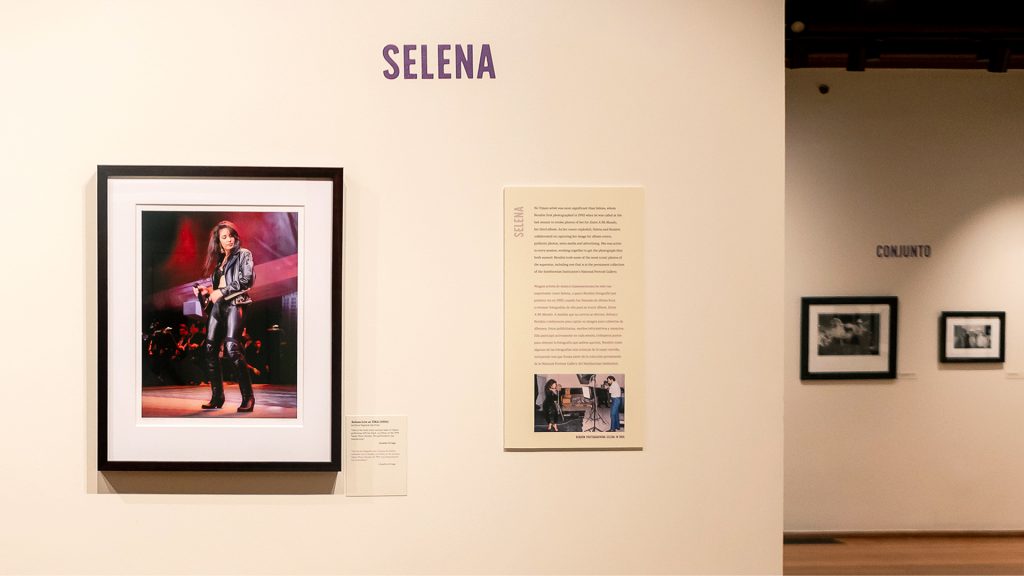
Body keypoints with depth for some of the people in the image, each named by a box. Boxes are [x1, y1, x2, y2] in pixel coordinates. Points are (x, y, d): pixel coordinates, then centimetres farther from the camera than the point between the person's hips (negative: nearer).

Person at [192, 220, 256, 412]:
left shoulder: (243, 254, 5)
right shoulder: (218, 260, 22)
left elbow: (247, 280, -9)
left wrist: (222, 292, -10)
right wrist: (205, 291, 4)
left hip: (235, 304, -7)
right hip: (218, 306, 7)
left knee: (232, 348, -20)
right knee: (211, 349, -1)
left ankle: (248, 396, -17)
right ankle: (217, 397, 6)